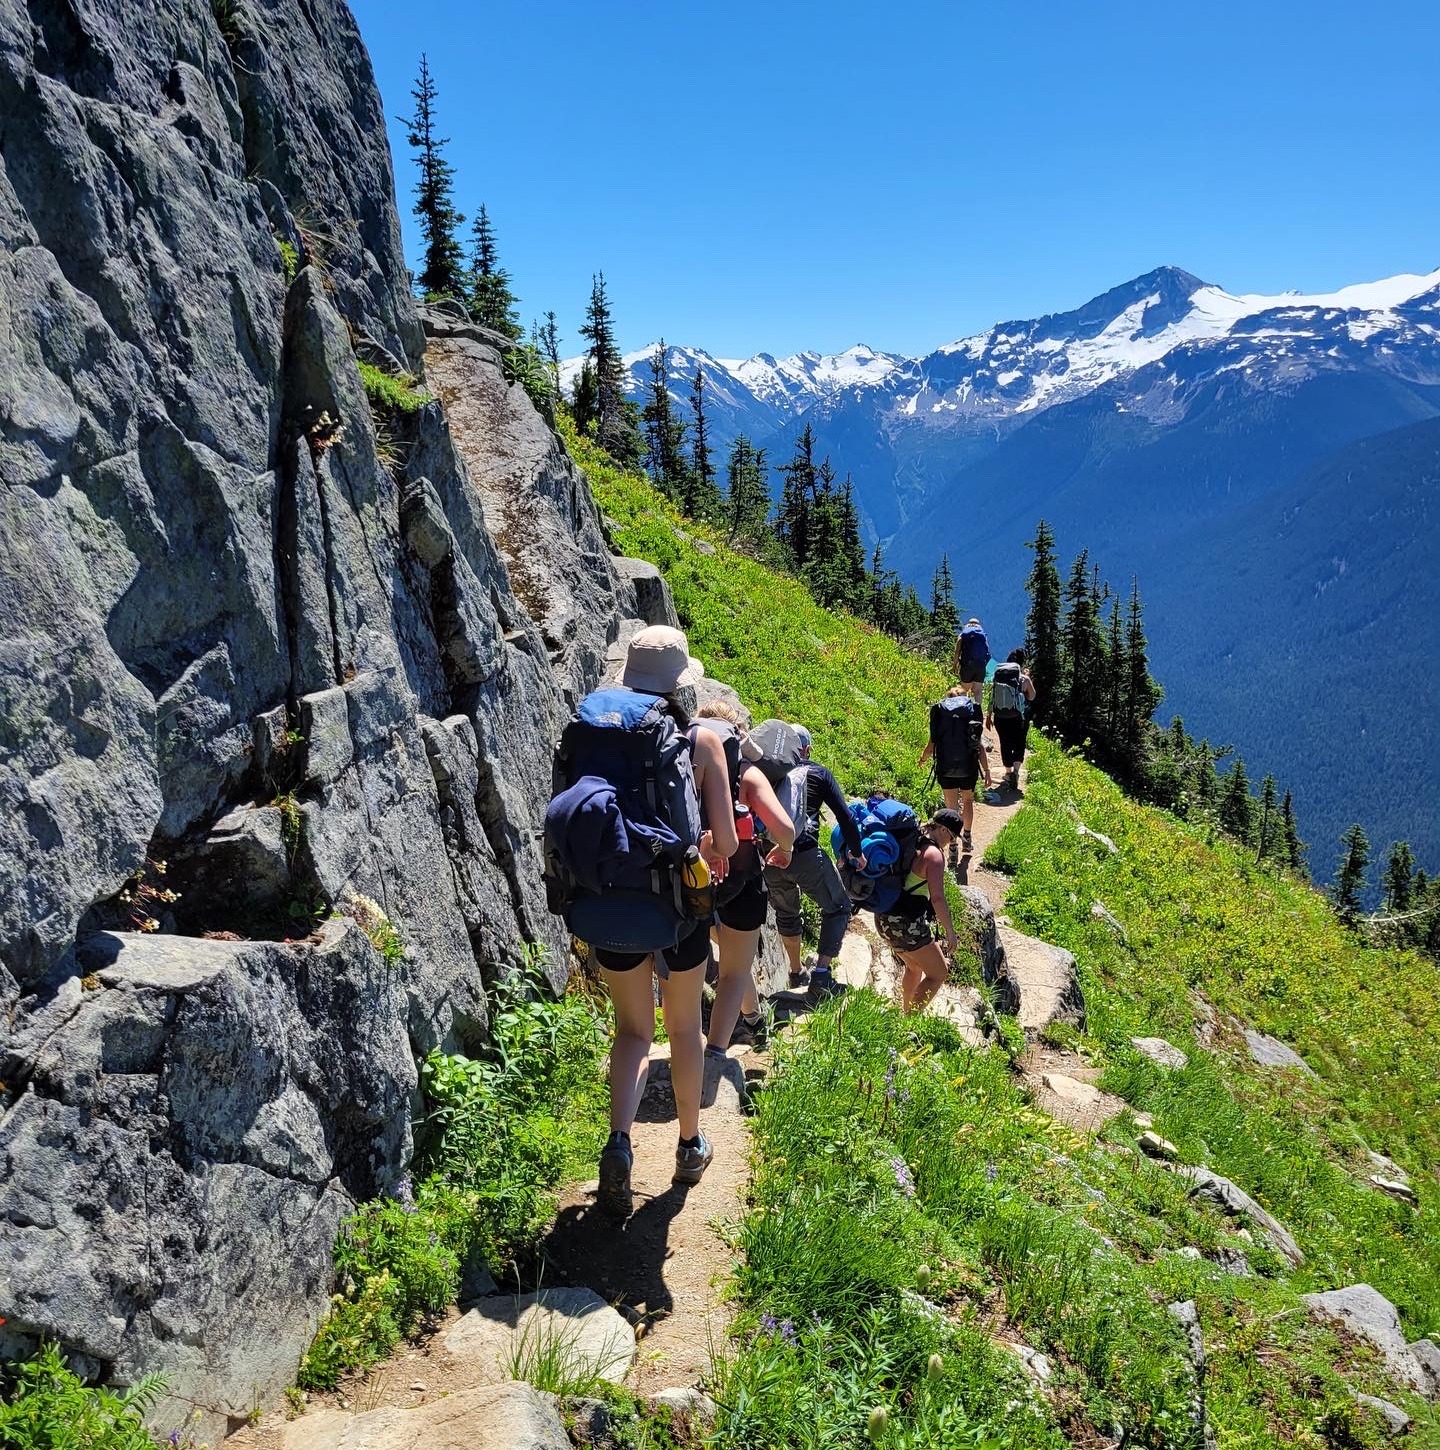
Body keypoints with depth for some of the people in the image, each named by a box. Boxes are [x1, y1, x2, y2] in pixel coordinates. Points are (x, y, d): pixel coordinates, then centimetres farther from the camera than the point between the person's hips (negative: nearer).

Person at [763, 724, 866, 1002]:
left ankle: (796, 972, 41)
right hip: (804, 854, -4)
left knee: (786, 913, 27)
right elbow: (845, 816, 5)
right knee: (837, 908, 16)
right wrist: (856, 852, 17)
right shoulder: (818, 773, 9)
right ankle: (821, 974, 7)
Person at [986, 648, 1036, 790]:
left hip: (1000, 718, 2)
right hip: (1018, 718, -2)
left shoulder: (997, 677, -4)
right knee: (1019, 744, 11)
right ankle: (1016, 769, -11)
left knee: (1005, 744, 16)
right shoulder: (1024, 679, -10)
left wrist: (989, 716, 11)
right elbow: (1031, 697, 5)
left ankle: (1009, 772, 26)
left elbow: (992, 699, 1)